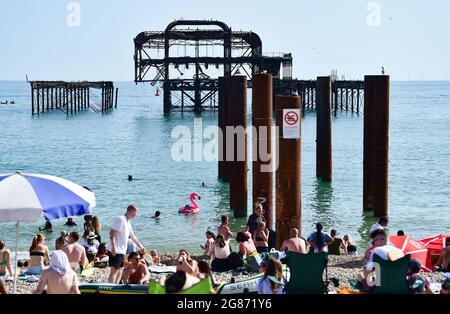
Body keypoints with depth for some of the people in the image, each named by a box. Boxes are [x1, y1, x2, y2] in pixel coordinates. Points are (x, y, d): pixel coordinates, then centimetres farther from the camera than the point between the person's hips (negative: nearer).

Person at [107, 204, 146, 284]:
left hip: (122, 251, 10)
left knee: (120, 270, 13)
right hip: (116, 250, -10)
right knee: (114, 270, -13)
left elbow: (132, 236, 32)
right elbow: (112, 233, -19)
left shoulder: (128, 222, 18)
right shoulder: (120, 219, -12)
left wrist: (140, 245, 40)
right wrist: (113, 248, -24)